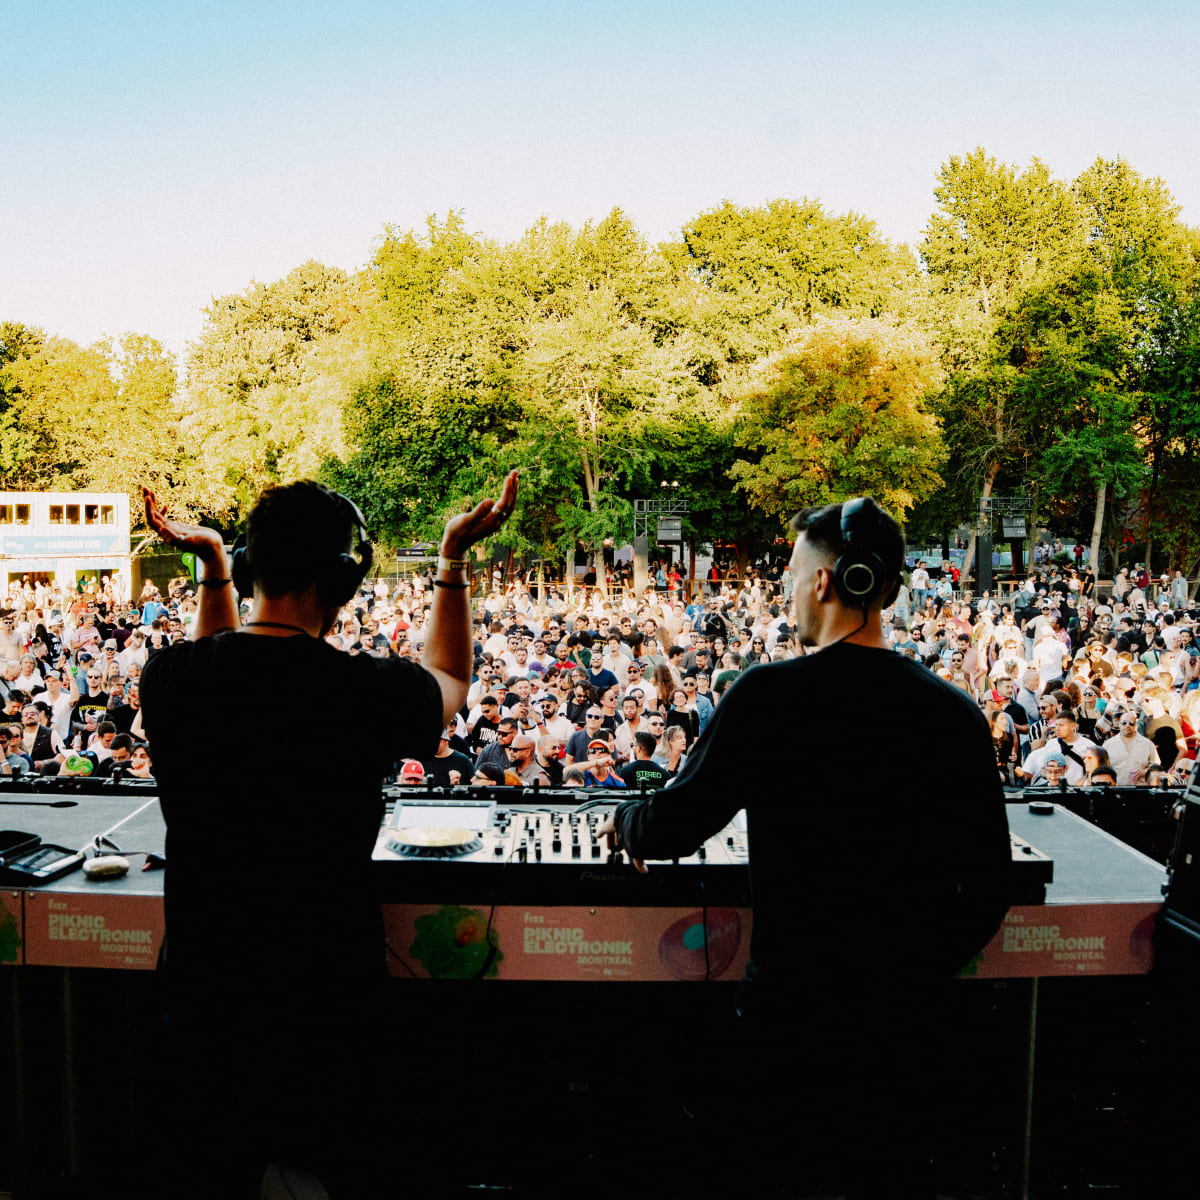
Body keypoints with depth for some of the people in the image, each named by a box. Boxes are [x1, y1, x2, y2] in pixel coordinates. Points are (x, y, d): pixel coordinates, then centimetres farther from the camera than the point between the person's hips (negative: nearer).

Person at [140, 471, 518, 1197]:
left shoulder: (168, 679, -11)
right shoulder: (372, 693, -21)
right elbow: (450, 678, 4)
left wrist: (212, 564, 15)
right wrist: (455, 558, 7)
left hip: (204, 980, 3)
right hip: (328, 989, -3)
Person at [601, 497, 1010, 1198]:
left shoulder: (770, 695, -17)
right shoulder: (958, 714, -5)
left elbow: (672, 828, -9)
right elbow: (990, 885, 1)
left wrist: (626, 821, 13)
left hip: (795, 1002, -3)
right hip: (911, 1011, 4)